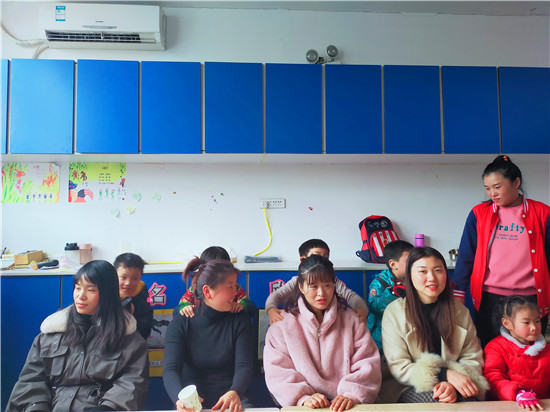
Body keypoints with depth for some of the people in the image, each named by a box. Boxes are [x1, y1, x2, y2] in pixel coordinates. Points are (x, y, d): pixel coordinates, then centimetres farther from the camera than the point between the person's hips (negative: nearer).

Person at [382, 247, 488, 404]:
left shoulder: (460, 311, 7)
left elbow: (473, 359, 5)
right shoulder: (394, 312, -5)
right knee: (437, 400, -34)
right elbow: (398, 369, -8)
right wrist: (447, 374, -20)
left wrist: (452, 384, -17)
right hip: (411, 390, -2)